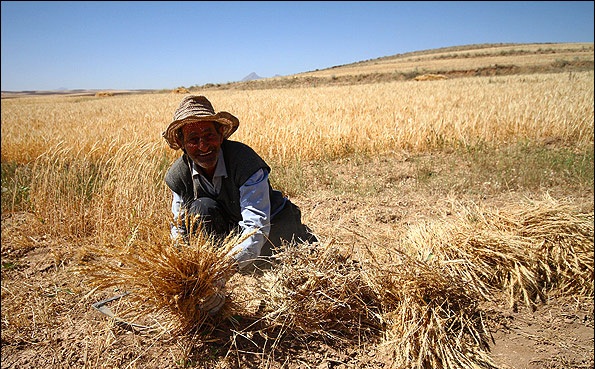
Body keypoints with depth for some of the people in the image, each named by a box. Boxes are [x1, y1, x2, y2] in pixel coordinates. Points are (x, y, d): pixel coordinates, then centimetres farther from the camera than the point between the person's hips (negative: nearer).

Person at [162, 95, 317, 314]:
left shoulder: (244, 159, -33)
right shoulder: (178, 176, -16)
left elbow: (257, 228, -41)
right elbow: (179, 228, -7)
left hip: (274, 229, -1)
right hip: (232, 235, 2)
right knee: (201, 208, -28)